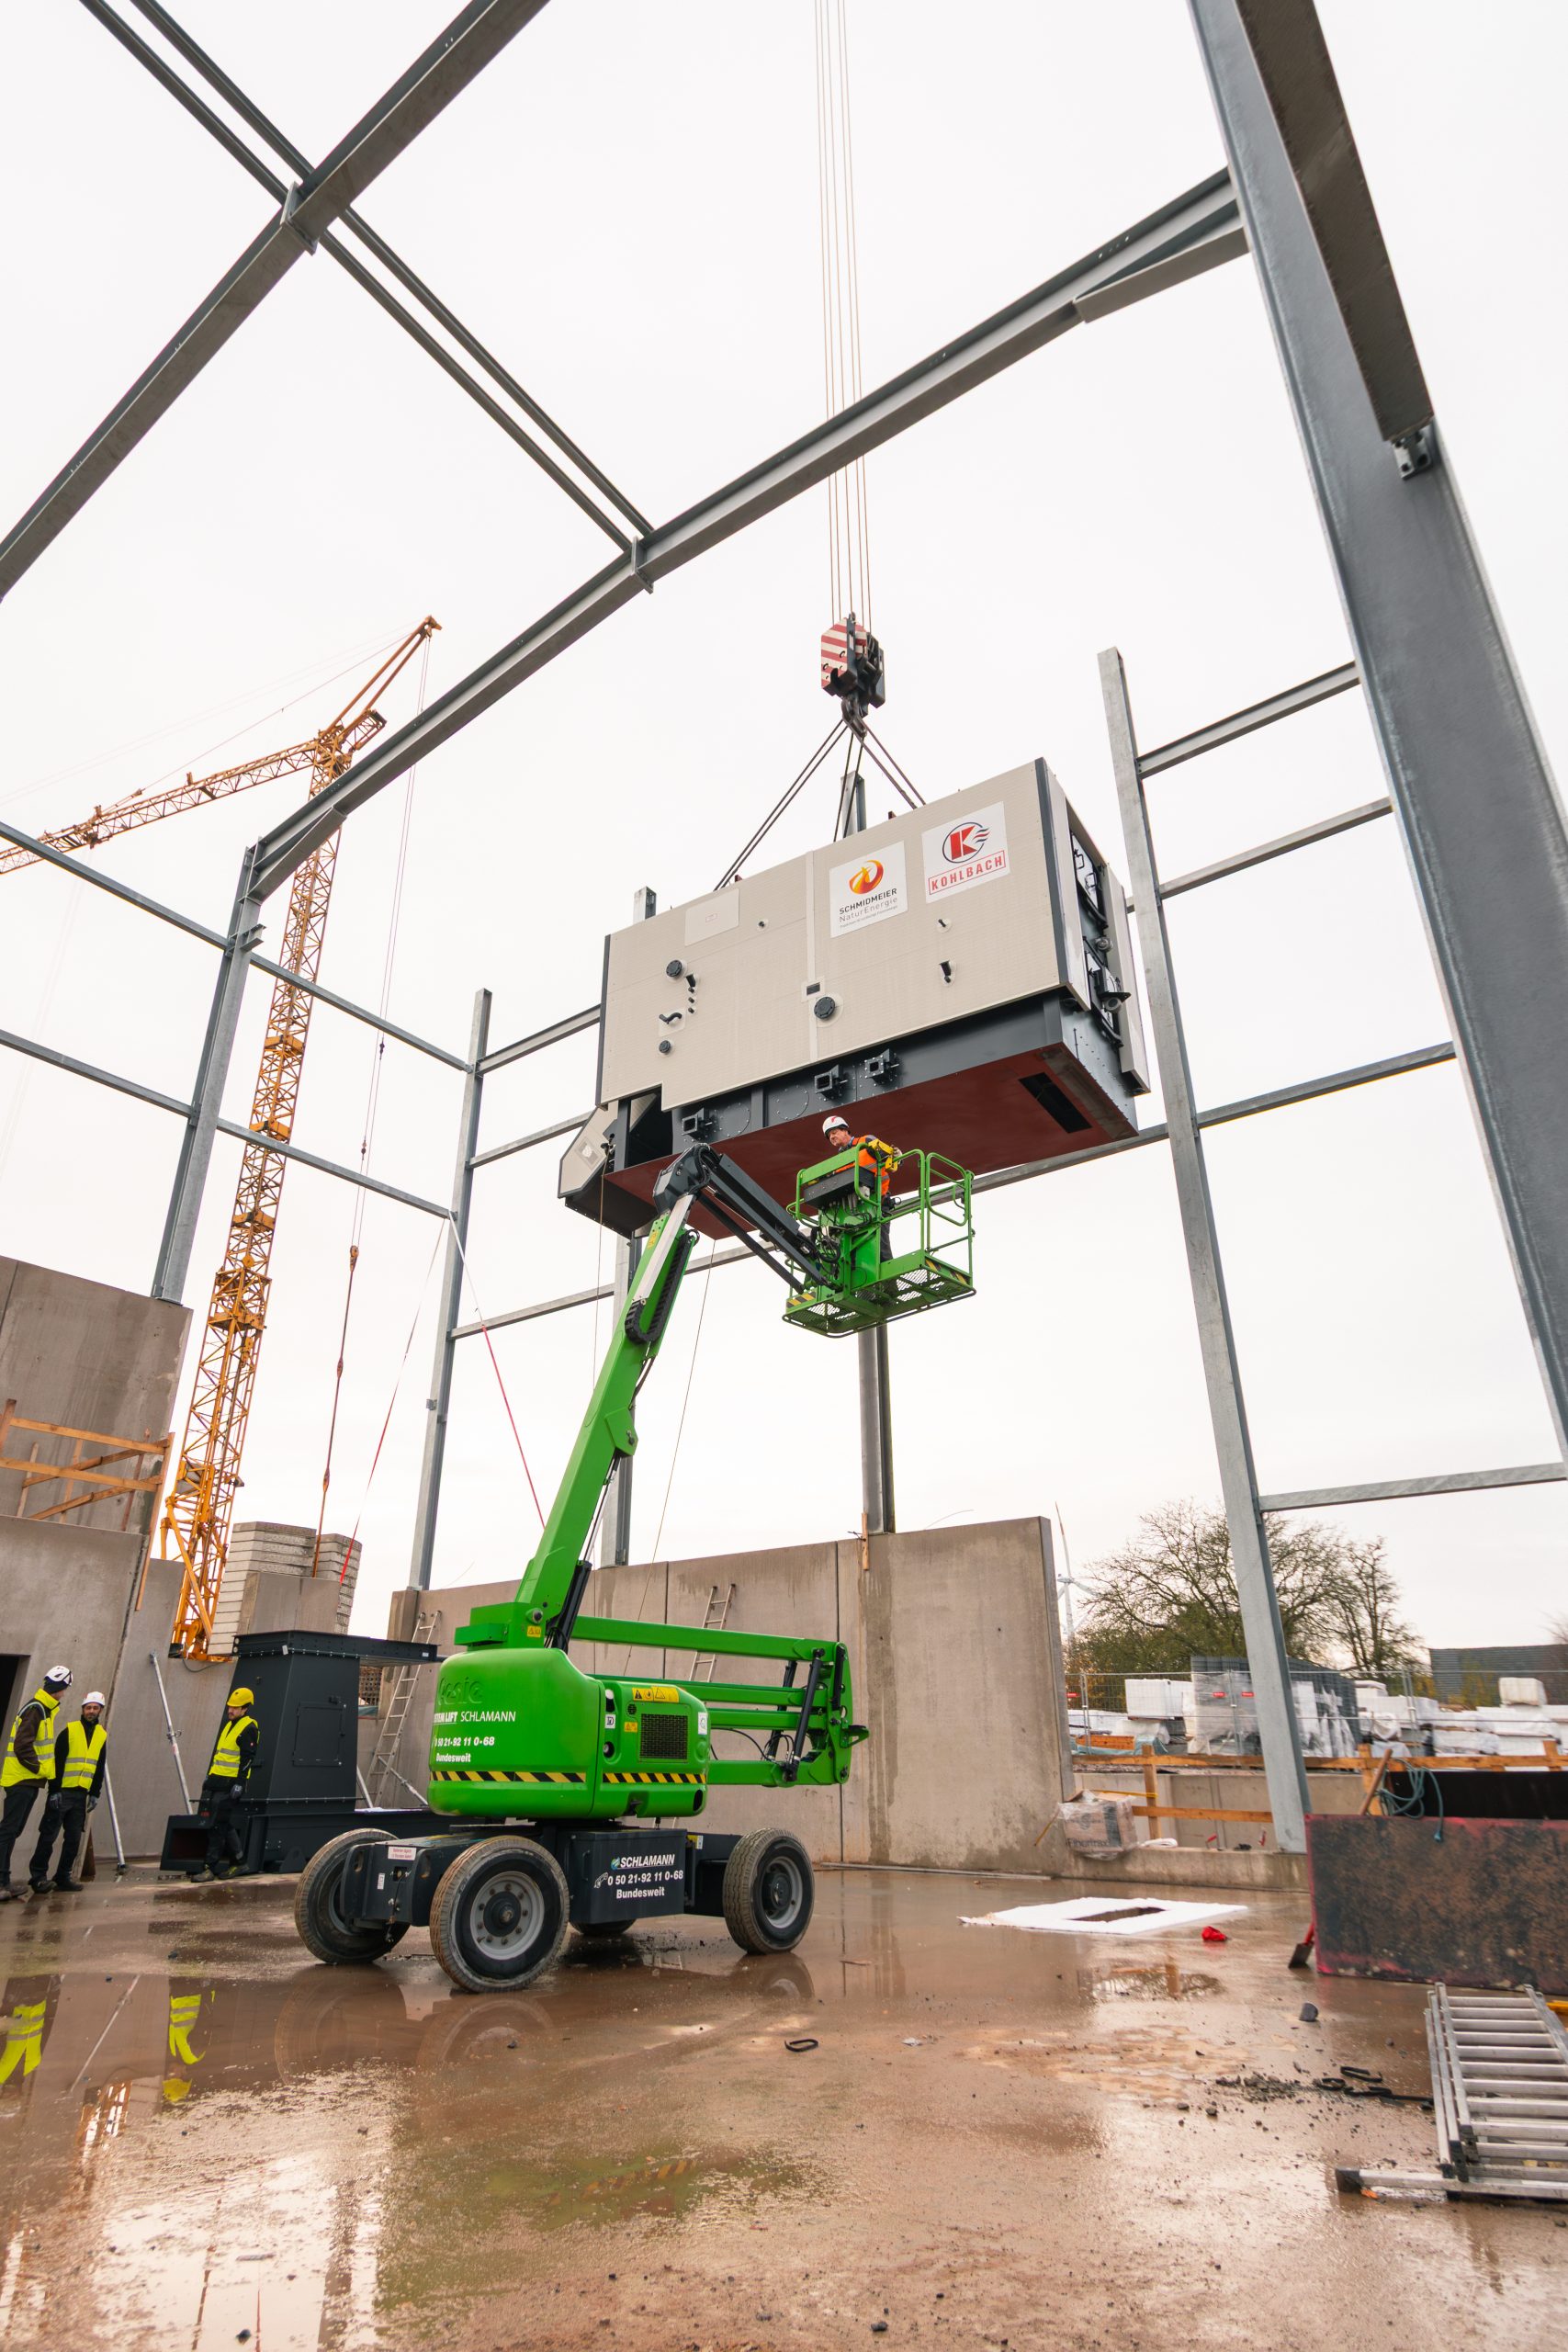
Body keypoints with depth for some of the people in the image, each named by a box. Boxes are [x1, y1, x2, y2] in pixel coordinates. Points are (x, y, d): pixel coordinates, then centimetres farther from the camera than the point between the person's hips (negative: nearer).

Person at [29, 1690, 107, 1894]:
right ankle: (38, 1876, 6)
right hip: (62, 1792, -5)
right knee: (49, 1835, -3)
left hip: (81, 1794, 5)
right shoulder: (69, 1731, -5)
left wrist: (95, 1794, 9)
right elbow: (57, 1762, -8)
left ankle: (63, 1877, 12)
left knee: (74, 1838, 5)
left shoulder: (102, 1736, 11)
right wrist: (54, 1790, -14)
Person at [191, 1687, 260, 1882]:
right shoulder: (228, 1725, 18)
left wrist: (239, 1784, -20)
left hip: (229, 1784, -9)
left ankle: (211, 1867, -3)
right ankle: (238, 1858, 21)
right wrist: (209, 1776, 23)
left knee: (217, 1825, -8)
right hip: (216, 1780, 9)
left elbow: (247, 1758, -15)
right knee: (225, 1824, 11)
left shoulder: (249, 1728, -10)